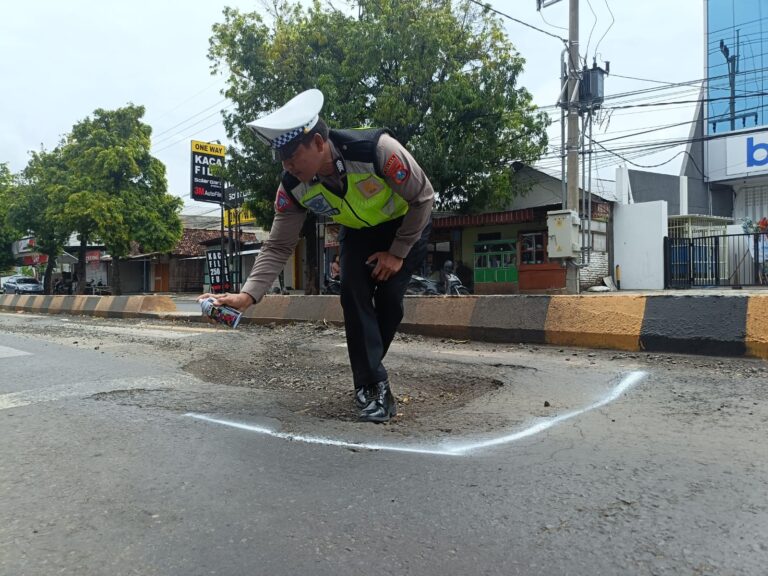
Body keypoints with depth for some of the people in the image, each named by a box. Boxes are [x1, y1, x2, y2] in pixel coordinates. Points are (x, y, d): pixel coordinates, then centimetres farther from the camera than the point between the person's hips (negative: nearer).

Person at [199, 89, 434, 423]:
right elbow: (278, 247, -18)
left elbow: (423, 198, -23)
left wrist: (397, 253, -19)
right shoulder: (293, 187, -24)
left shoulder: (377, 149, -38)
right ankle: (374, 386, -8)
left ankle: (367, 375, 11)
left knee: (389, 298, -11)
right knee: (354, 296, -16)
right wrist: (248, 295, -32)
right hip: (357, 231, 3)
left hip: (406, 223, -3)